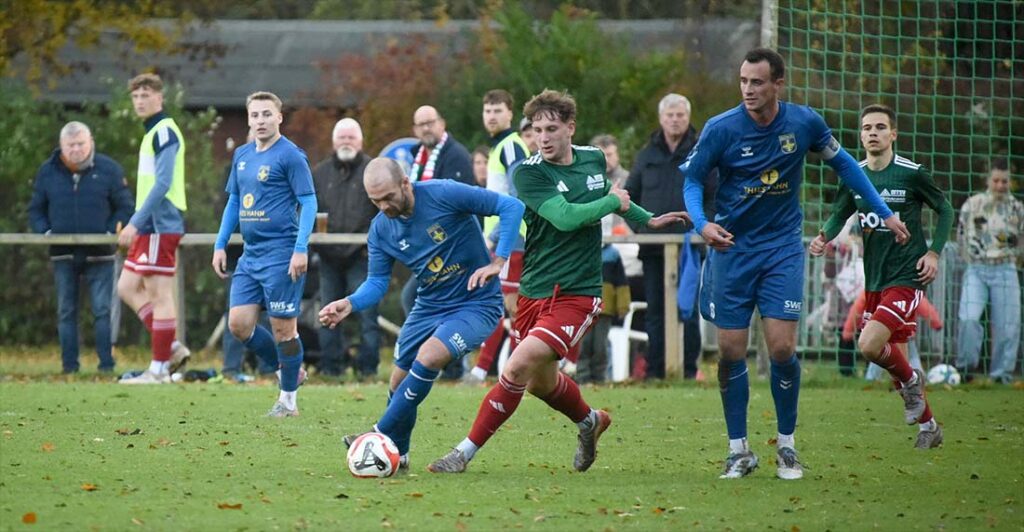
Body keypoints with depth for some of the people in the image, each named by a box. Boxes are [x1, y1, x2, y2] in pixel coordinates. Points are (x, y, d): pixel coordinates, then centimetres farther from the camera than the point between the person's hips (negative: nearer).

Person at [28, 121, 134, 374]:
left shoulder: (108, 170, 0)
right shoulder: (47, 172, 5)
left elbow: (125, 207, 4)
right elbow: (35, 210, 13)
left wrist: (111, 231, -10)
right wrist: (44, 231, -5)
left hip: (99, 255, -2)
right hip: (63, 255, 2)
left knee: (103, 311, -5)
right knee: (66, 312, 5)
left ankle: (106, 364, -3)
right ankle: (69, 366, 10)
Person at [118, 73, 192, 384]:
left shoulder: (164, 132, -12)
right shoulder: (153, 132, 18)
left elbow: (162, 184, -20)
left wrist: (135, 223, -20)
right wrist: (137, 224, 22)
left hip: (161, 226, -10)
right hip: (150, 227, 10)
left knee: (159, 294, -6)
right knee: (127, 288, 11)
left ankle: (159, 370, -3)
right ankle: (172, 348, 12)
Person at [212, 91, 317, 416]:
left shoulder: (290, 155, -9)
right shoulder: (242, 156, 13)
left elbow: (309, 202, -11)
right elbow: (233, 202, 22)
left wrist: (301, 249, -19)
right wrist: (220, 245, 16)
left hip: (281, 253, -7)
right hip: (250, 254, 7)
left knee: (283, 326, -2)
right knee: (238, 324, 2)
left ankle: (288, 399, 10)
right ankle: (288, 371, 22)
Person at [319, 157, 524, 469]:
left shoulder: (444, 195, -21)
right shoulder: (381, 229, -3)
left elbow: (511, 207, -19)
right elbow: (377, 281, 2)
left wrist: (498, 262, -24)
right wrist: (350, 304, -18)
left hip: (476, 305, -6)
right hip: (429, 307, 6)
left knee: (428, 358, -27)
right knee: (400, 381, 4)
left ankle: (383, 437, -17)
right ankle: (397, 454, 27)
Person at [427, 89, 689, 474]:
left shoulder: (594, 159, 6)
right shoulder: (529, 172, -8)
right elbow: (565, 216, -21)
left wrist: (648, 220, 35)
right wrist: (613, 202, -10)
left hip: (577, 293, -1)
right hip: (534, 292, 1)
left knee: (519, 367, -18)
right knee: (541, 382, 14)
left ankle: (466, 452, -11)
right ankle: (590, 421, 46)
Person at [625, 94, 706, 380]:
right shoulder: (648, 155, 12)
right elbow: (629, 195, 18)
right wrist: (638, 226, 5)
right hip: (653, 247, 3)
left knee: (688, 310, -3)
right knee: (655, 312, 4)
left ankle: (689, 370, 1)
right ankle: (654, 371, 7)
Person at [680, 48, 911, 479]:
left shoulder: (804, 123, -7)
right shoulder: (721, 129, -12)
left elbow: (842, 164, 10)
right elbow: (692, 179, -1)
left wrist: (884, 213, 12)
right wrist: (702, 223, -20)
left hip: (782, 247, 0)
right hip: (731, 247, 0)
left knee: (781, 347, -9)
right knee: (731, 351, -2)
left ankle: (786, 445, 8)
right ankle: (739, 450, 10)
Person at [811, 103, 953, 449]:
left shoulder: (912, 174, -9)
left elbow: (945, 210, 3)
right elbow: (840, 214, 15)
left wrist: (934, 253, -7)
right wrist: (824, 237, -6)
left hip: (906, 277, -6)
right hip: (874, 280, 6)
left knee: (869, 345, -21)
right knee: (895, 355, 10)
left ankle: (910, 381, 9)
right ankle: (928, 426, 28)